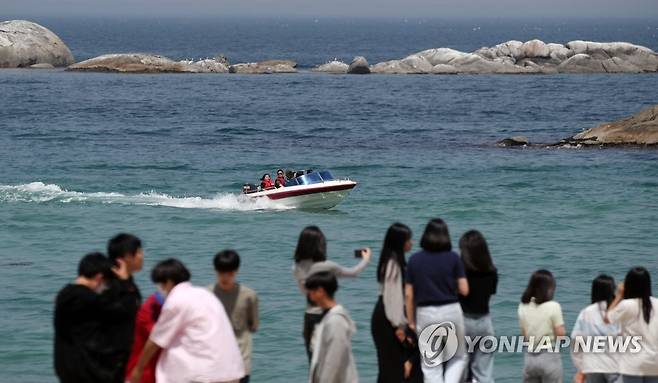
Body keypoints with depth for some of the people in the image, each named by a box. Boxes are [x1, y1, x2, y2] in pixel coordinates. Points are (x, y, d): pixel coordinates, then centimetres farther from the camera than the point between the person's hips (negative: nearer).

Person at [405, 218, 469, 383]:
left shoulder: (415, 260, 1)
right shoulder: (453, 258, -2)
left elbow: (409, 295, 1)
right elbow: (464, 290, -4)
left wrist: (411, 322, 8)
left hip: (425, 313, 1)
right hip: (451, 311, 0)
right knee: (458, 357, 17)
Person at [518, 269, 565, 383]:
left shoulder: (523, 307, 2)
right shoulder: (553, 307, -13)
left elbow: (524, 334, 8)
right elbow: (561, 334, -11)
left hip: (530, 357, 4)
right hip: (549, 356, -4)